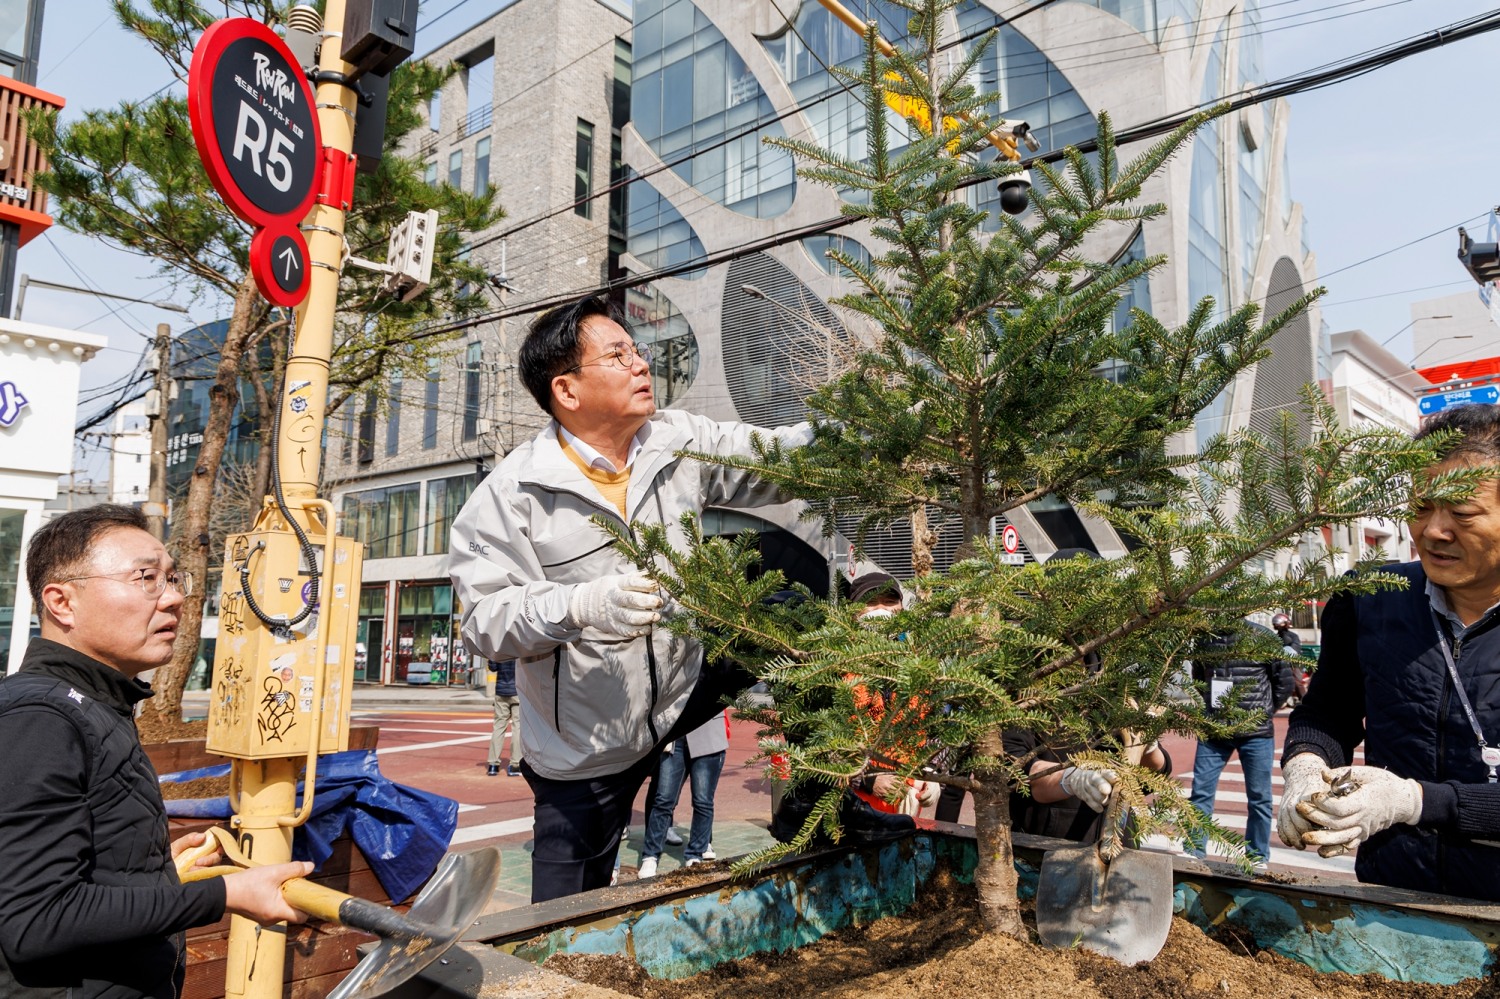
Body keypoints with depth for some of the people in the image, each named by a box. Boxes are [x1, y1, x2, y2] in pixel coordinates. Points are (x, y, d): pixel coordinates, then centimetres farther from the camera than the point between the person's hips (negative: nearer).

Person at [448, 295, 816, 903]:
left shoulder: (681, 444, -7)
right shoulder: (511, 494, -18)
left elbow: (783, 458, -7)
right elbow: (484, 618, -21)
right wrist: (583, 604, -38)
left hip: (683, 686, 4)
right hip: (583, 746, -3)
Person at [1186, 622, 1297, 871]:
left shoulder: (1263, 637, -5)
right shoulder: (1205, 638, 4)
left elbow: (1285, 681, 3)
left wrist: (1263, 712, 2)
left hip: (1256, 733, -2)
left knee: (1259, 796, 7)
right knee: (1201, 792, 1)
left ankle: (1258, 856, 22)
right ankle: (1193, 852, 10)